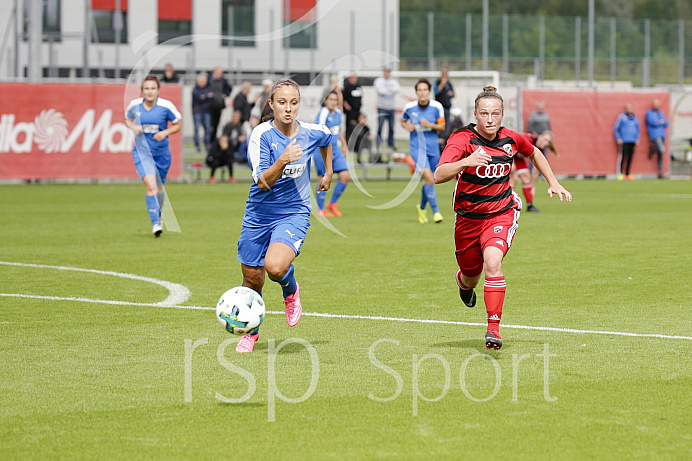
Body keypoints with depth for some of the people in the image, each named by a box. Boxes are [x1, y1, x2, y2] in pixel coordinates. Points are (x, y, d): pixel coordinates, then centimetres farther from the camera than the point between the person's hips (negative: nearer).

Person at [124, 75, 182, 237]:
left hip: (161, 152, 1)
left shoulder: (166, 106, -9)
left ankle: (158, 215, 44)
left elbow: (177, 125, 2)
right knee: (150, 185, -19)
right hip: (142, 152, -1)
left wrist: (165, 132, -16)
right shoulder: (134, 105, -4)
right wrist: (133, 127, -7)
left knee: (159, 188, 15)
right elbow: (128, 119, 15)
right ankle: (155, 223, -17)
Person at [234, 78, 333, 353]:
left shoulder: (311, 133, -6)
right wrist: (283, 160, -35)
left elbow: (327, 139, 21)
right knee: (252, 279, 10)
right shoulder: (262, 134, -14)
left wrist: (328, 172, 25)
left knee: (275, 266, -29)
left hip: (293, 214, -1)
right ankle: (250, 331, 38)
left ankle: (291, 292, 8)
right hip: (259, 215, 1)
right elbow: (262, 182, -21)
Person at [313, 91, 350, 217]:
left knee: (345, 176, -1)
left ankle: (333, 204, 14)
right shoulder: (323, 113, -14)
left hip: (335, 150, 8)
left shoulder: (338, 113, 10)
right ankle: (321, 210, 7)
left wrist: (345, 146, 21)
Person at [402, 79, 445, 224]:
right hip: (417, 148, -2)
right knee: (428, 178, -19)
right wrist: (407, 126, -8)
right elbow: (403, 121, 14)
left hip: (433, 147, 2)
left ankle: (422, 207, 39)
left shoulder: (437, 107, -5)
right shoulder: (409, 107, -5)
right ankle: (435, 211, -12)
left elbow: (442, 127, 0)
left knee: (429, 180, 13)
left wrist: (430, 125, -18)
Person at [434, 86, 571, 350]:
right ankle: (464, 281, 57)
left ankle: (494, 328, -26)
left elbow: (534, 153, 20)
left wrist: (553, 183, 16)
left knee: (492, 262, -28)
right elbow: (439, 176, -35)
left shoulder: (510, 139, -6)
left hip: (502, 213, 0)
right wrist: (466, 162, -51)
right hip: (468, 217, 0)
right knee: (471, 276, 16)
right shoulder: (462, 140, -19)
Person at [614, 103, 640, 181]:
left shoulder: (635, 119, 20)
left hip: (632, 142, 5)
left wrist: (637, 139, 13)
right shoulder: (621, 117, 4)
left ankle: (627, 174, 5)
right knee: (623, 157, -11)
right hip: (623, 142, -5)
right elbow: (616, 129, 3)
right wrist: (618, 139, -9)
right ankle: (620, 174, -10)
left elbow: (637, 130, 28)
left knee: (630, 158, 1)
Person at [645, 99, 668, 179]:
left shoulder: (661, 113, 18)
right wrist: (661, 122, -1)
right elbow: (653, 122, -17)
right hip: (654, 135, -6)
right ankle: (653, 149, 4)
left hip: (662, 135, 6)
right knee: (662, 150, -27)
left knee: (660, 155, 4)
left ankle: (660, 172, 8)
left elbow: (666, 124, 9)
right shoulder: (649, 113, -2)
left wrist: (658, 122, -7)